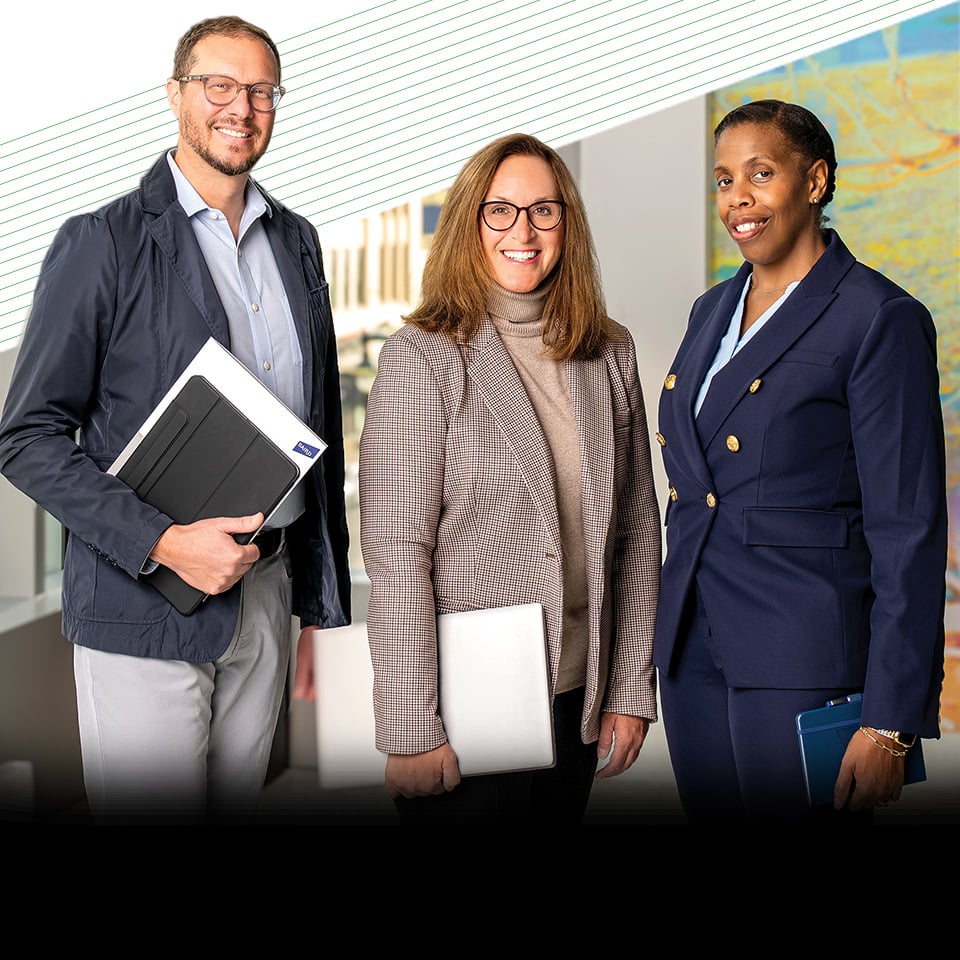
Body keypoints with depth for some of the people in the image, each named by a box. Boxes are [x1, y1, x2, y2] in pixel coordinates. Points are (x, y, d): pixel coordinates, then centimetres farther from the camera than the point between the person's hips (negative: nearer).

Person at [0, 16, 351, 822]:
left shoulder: (297, 242, 11)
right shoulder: (103, 243, -6)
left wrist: (324, 594, 14)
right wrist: (164, 543, -19)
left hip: (266, 592, 5)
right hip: (144, 606, -5)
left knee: (238, 802, 12)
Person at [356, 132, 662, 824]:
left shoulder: (609, 355, 6)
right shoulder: (422, 358, -8)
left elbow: (637, 531, 11)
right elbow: (396, 555, -11)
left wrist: (631, 689, 8)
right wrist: (410, 733, -14)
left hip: (578, 702, 5)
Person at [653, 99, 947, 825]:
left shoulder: (880, 320, -10)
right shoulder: (713, 311, 13)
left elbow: (908, 532, -13)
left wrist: (891, 724, -17)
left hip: (801, 660, -7)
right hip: (694, 652, 7)